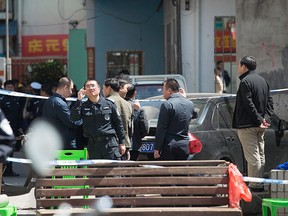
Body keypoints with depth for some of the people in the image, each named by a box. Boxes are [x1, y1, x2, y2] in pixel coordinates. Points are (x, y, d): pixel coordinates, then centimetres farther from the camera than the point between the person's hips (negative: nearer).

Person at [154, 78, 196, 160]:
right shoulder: (190, 104, 8)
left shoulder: (167, 105, -12)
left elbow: (161, 129, -13)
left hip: (169, 147, -6)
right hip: (184, 146, 6)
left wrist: (157, 148, -11)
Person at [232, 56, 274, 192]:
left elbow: (248, 104, -19)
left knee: (252, 156, -7)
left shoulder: (245, 82, -13)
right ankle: (259, 183, 18)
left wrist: (259, 120, -16)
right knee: (260, 154, 13)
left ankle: (255, 185, -7)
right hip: (259, 125, 9)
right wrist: (265, 118, 5)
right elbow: (269, 101, 14)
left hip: (248, 125, -9)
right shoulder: (262, 81, 15)